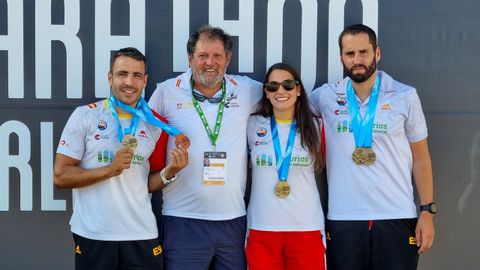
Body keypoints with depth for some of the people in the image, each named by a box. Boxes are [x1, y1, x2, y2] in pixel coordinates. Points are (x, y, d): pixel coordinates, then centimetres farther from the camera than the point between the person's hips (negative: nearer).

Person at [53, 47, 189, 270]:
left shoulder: (155, 124, 7)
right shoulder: (85, 116, -4)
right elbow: (60, 176, -7)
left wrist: (169, 172, -7)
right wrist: (109, 170, -18)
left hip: (142, 235, 3)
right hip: (93, 235, -2)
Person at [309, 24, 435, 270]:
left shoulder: (405, 96, 2)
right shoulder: (325, 97, 4)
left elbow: (420, 158, 5)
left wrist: (427, 210, 0)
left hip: (397, 218, -1)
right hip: (342, 219, 1)